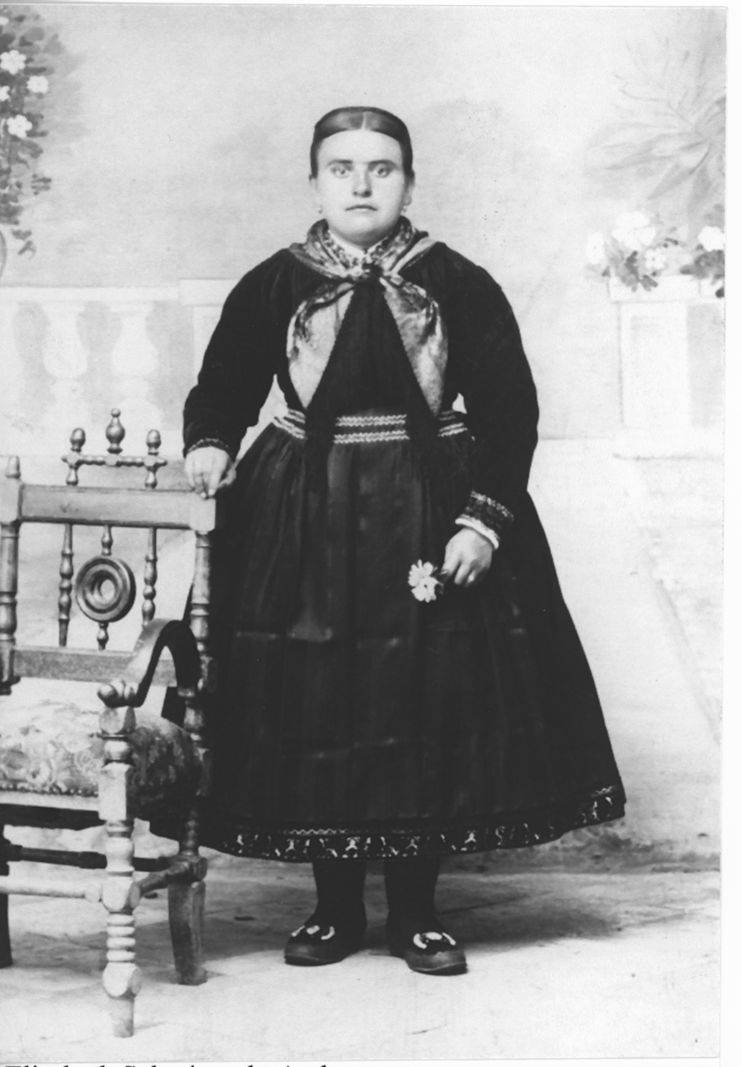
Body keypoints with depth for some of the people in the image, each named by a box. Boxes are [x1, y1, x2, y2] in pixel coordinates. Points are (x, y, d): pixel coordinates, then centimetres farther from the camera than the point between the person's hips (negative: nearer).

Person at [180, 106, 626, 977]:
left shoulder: (459, 286, 0)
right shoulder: (273, 287, 2)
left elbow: (509, 412, -1)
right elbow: (221, 389, 7)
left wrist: (484, 518, -10)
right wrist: (210, 446, -14)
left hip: (430, 515, 0)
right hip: (302, 523, 1)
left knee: (431, 709, 2)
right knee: (311, 710, 2)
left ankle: (416, 910, 16)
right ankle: (334, 905, 18)